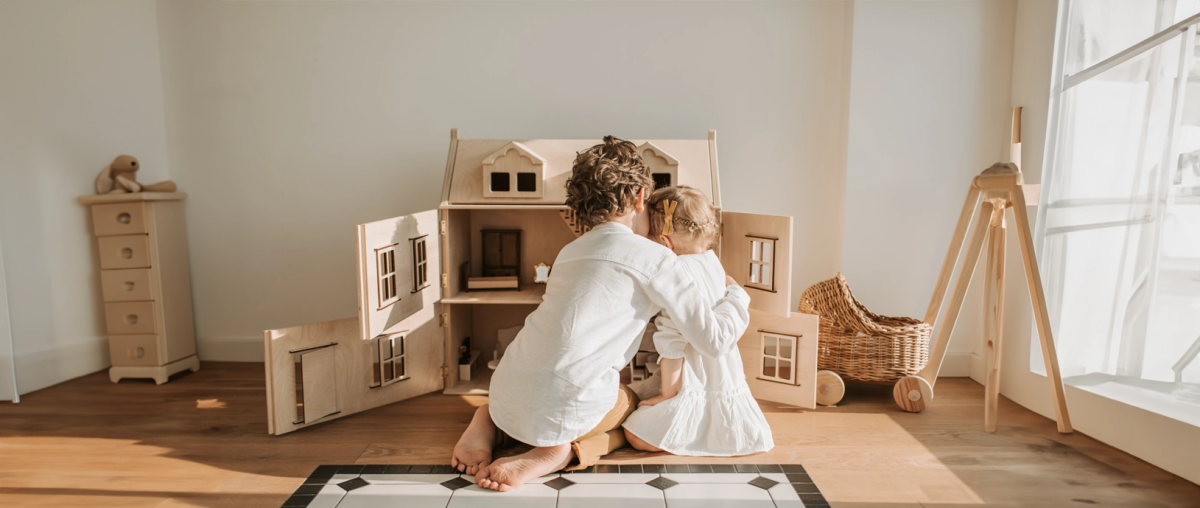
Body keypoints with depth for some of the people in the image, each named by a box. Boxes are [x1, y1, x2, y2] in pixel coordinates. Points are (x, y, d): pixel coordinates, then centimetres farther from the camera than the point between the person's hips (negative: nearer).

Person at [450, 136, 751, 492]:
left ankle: (491, 420, 12)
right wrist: (737, 294, 14)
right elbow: (715, 336, -4)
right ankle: (566, 449, -3)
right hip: (567, 407, -6)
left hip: (507, 395, 6)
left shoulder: (571, 250, 17)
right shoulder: (653, 257, -4)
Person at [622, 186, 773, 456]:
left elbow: (672, 341, -19)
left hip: (696, 390, -9)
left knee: (638, 436, -7)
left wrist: (667, 393, -9)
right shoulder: (711, 260, 5)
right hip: (729, 380, 9)